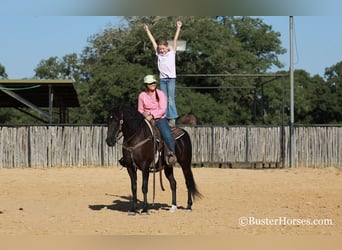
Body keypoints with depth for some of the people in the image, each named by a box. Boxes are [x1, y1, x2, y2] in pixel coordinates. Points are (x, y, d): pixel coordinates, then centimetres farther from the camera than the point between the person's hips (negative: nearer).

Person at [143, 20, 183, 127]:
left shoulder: (172, 53, 2)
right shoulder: (158, 54, 10)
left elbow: (175, 40, 0)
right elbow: (153, 41, 14)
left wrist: (178, 27, -3)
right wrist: (147, 30, 19)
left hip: (171, 78, -4)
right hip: (162, 79, 4)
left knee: (171, 99, -9)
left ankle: (172, 119, -11)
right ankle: (165, 118, 4)